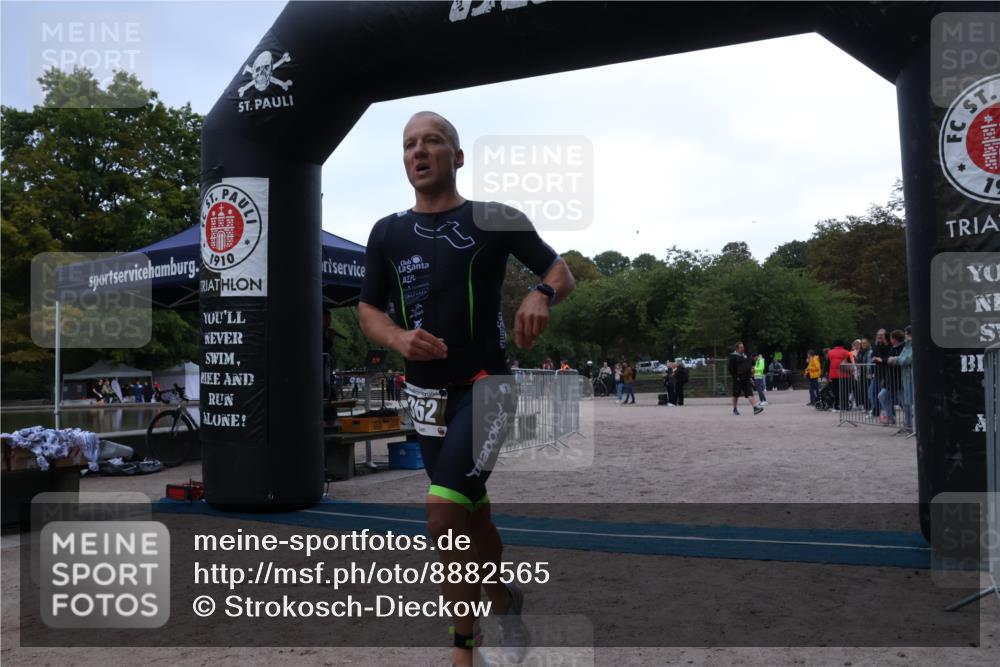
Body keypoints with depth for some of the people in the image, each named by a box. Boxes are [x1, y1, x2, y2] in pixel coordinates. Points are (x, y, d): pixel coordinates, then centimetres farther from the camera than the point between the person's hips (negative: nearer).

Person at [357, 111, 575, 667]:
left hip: (485, 386, -4)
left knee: (443, 511, -18)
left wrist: (541, 296, -21)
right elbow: (369, 310, 9)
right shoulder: (387, 232, 7)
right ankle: (505, 607, 34)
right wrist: (400, 339, -13)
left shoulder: (495, 220, -4)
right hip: (426, 392, 5)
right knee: (473, 514, 14)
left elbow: (562, 272, 3)